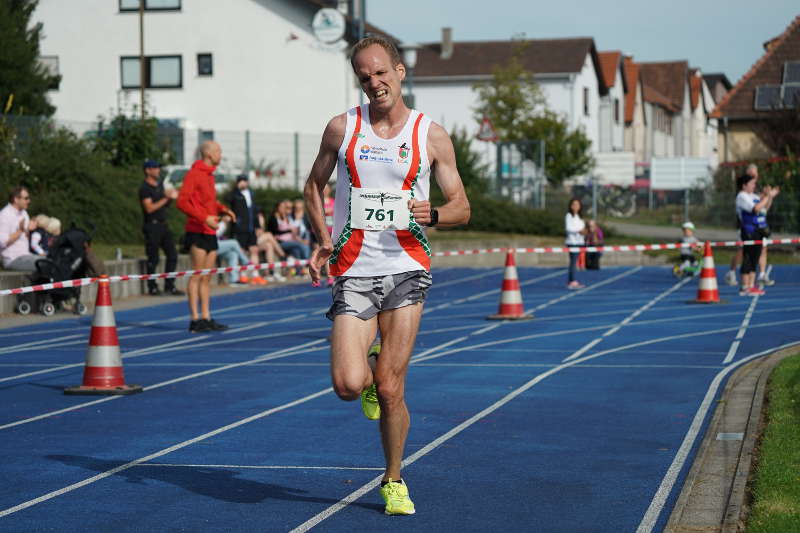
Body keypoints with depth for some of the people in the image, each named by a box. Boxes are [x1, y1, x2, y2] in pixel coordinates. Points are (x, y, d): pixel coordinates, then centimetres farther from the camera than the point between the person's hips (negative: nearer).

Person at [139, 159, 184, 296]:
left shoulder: (160, 184, 16)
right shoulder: (145, 188, -10)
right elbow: (149, 208, -19)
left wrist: (171, 197, 2)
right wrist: (166, 198, -19)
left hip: (163, 224, 8)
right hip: (152, 225, -8)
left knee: (172, 255, 5)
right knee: (153, 258, -3)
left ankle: (169, 286, 11)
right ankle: (152, 287, 6)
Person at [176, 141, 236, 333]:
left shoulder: (209, 174, 18)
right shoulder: (194, 174, -9)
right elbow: (182, 201, -16)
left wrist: (223, 209, 9)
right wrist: (204, 218, -23)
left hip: (210, 232, 9)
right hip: (198, 232, -9)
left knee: (207, 277, 10)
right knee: (197, 276, -7)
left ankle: (206, 318, 13)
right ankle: (195, 319, -6)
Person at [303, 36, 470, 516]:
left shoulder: (431, 135, 2)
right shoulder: (342, 128, 4)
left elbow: (462, 208, 7)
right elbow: (315, 185, 19)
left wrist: (432, 215, -15)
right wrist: (324, 241, 5)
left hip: (407, 268, 0)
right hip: (353, 272, 1)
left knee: (391, 389, -2)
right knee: (348, 385, -14)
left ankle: (394, 481, 20)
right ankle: (369, 374, 24)